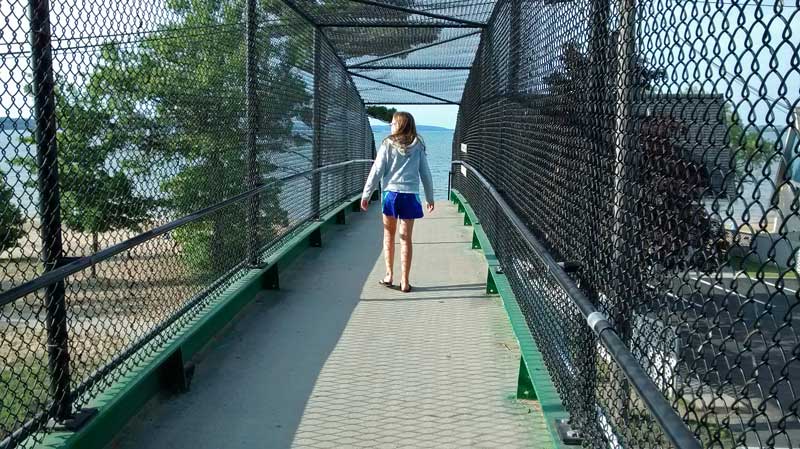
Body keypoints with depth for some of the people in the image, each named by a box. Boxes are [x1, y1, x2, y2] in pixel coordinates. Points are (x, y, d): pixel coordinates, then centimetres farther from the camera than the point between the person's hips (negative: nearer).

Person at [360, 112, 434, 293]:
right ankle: (404, 282, 7)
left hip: (391, 192, -1)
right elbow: (425, 173, 9)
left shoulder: (388, 144, 0)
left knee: (389, 235, 14)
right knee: (406, 238, 4)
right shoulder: (418, 146, 5)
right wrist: (430, 197, 18)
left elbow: (376, 171, -3)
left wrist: (366, 194, 3)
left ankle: (389, 276, 16)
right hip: (410, 195, 1)